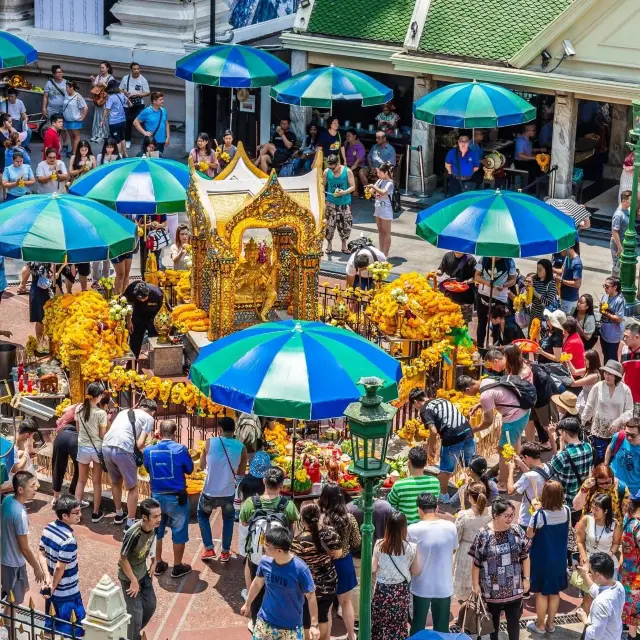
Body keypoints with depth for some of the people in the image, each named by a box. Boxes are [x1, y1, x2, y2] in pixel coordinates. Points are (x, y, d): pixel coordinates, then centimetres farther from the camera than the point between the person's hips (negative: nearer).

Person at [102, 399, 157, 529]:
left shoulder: (124, 411, 29)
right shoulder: (149, 418, 10)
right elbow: (140, 443, -1)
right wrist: (140, 448, 21)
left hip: (106, 447, 6)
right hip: (123, 449, -6)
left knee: (116, 482, 29)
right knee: (132, 487, 12)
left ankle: (119, 515, 43)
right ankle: (130, 524, 12)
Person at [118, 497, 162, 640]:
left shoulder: (153, 527, -15)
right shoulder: (133, 534, -35)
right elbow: (123, 559, -24)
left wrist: (153, 562, 9)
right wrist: (133, 581, -19)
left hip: (143, 572, 7)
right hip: (129, 576, -7)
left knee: (150, 605, 17)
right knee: (136, 611, 1)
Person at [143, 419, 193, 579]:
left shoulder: (148, 450, -6)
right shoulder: (180, 449, -16)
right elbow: (189, 470, -3)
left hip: (156, 496, 3)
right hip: (176, 497, -3)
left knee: (156, 530, 19)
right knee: (179, 531, 11)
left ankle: (158, 564, 27)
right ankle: (177, 567, 18)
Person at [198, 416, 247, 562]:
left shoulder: (210, 442, -9)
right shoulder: (241, 448, -5)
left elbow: (202, 466, 2)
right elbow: (241, 473, 5)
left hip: (210, 492, -1)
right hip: (229, 493, 1)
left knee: (202, 515, 27)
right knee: (228, 518, 28)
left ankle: (209, 549, 17)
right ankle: (225, 552, 25)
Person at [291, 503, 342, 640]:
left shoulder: (300, 540, -25)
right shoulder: (330, 532, -10)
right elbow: (338, 554, 2)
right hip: (329, 583, 5)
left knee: (305, 622, 11)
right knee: (324, 616, 24)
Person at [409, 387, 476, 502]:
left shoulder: (425, 410, -2)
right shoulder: (441, 400, 23)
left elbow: (433, 431, -14)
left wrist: (431, 447, 2)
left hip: (453, 437, -7)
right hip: (467, 431, 7)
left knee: (445, 469, 13)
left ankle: (443, 495, 24)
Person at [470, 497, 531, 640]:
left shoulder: (517, 531, -5)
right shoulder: (483, 535, -14)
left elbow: (525, 557, 5)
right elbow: (476, 563, -7)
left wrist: (526, 578, 4)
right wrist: (475, 585, -6)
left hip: (514, 588, 2)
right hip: (491, 589, -2)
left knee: (514, 621, 10)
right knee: (493, 622, 14)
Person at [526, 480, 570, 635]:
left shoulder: (540, 514, -27)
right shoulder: (566, 511, -12)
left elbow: (529, 534, -14)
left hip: (542, 559, -4)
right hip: (559, 559, 4)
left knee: (541, 593, 12)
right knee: (555, 592, 19)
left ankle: (540, 625, 23)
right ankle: (550, 623, 32)